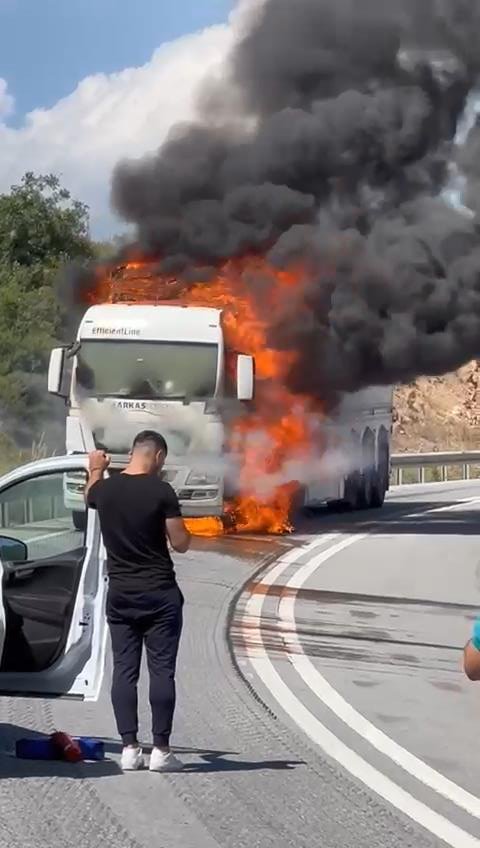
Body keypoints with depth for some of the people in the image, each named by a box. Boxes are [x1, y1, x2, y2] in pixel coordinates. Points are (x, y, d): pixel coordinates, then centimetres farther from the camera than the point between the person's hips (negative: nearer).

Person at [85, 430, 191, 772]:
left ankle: (130, 748, 5)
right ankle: (161, 750, -1)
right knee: (162, 670, 0)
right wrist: (177, 523, 11)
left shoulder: (105, 489, 2)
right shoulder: (161, 491, -12)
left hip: (120, 595, 4)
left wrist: (96, 471, 45)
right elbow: (181, 544, -9)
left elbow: (91, 497, 28)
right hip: (160, 594, -4)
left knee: (124, 670, 6)